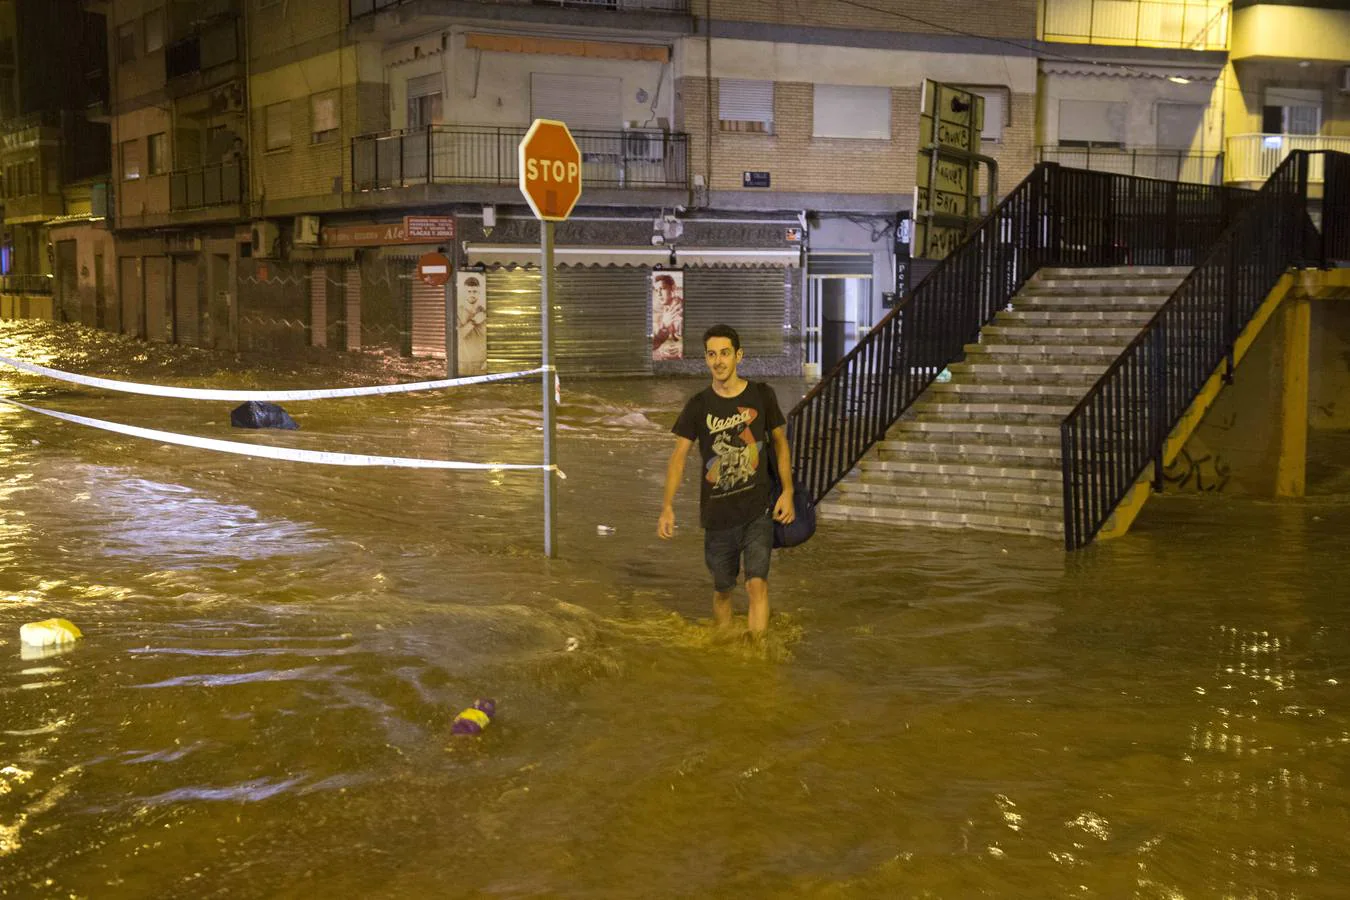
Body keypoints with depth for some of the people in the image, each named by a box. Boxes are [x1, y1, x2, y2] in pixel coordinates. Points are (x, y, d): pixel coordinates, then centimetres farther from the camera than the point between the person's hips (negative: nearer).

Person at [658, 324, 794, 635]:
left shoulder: (761, 396, 0)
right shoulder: (698, 406, -1)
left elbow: (780, 443, 11)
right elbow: (679, 456, -1)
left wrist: (787, 491, 1)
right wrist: (667, 507, -12)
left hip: (757, 510, -1)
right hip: (717, 514, 1)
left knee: (757, 582, -15)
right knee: (723, 589, 13)